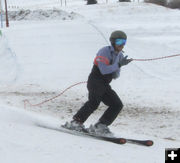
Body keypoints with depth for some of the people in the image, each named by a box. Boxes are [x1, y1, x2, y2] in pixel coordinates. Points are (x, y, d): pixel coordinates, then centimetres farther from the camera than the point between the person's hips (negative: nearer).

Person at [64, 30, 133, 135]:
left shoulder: (120, 55, 13)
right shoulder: (105, 51, -11)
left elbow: (116, 75, 19)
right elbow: (104, 70, -24)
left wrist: (116, 73, -5)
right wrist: (119, 65, -23)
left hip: (105, 85, 8)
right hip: (95, 82, -8)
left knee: (118, 105, -2)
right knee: (94, 102, -30)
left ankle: (100, 126, -5)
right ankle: (76, 122, -24)